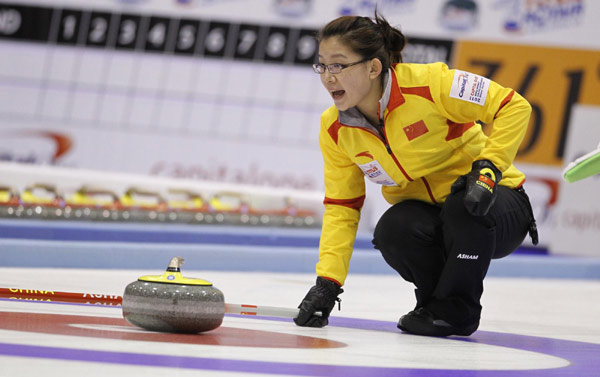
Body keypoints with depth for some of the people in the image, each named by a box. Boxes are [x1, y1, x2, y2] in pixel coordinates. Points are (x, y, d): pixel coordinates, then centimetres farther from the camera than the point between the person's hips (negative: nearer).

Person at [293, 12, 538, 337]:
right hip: (424, 216, 4)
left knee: (464, 206, -37)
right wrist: (327, 282, -15)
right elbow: (341, 208, -3)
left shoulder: (427, 83, -25)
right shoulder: (334, 130, -8)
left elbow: (514, 107, -20)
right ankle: (433, 301, 0)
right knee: (390, 231, -29)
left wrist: (488, 167, -31)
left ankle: (454, 309, -12)